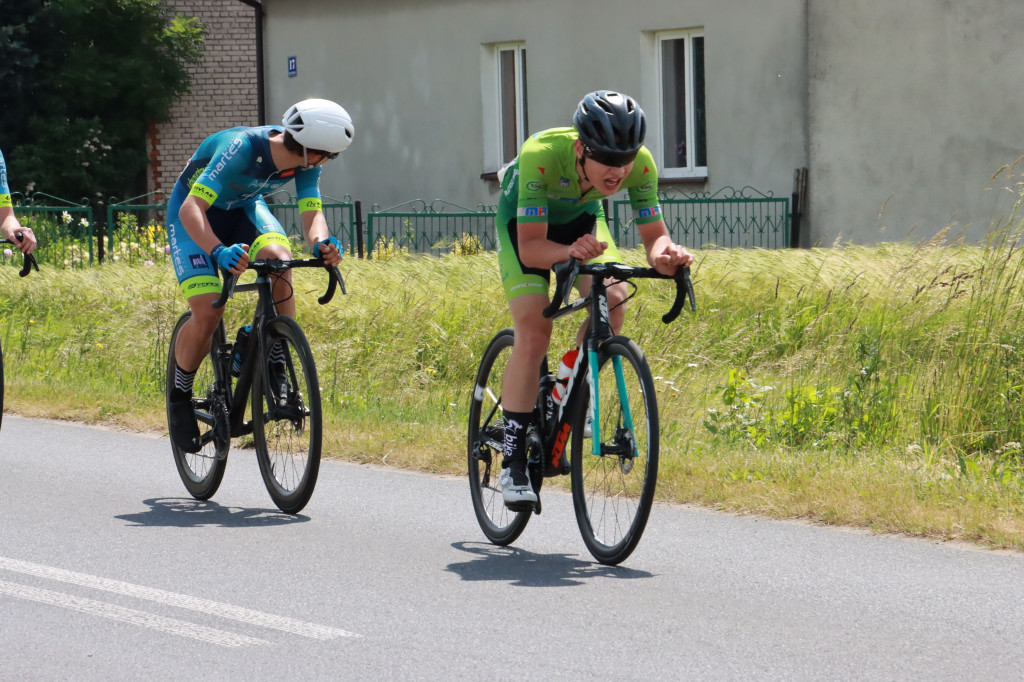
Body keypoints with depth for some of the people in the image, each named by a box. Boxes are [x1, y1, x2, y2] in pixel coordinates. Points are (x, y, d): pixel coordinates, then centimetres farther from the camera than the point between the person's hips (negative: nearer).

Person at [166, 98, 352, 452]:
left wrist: (321, 243, -44)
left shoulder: (306, 160, -22)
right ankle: (179, 396, 6)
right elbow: (191, 209, -42)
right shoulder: (242, 148, -39)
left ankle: (278, 368, -18)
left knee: (277, 256, -29)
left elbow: (312, 212, -20)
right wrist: (218, 251, -60)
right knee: (207, 314, -20)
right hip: (195, 211, -5)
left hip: (244, 207, 5)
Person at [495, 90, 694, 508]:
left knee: (613, 300, -23)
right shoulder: (541, 156, -41)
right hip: (524, 220, -3)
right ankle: (513, 461, -8)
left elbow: (653, 234, -25)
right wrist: (569, 252, -59)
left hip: (581, 216, 3)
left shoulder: (640, 164, -31)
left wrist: (665, 254, -48)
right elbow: (530, 247, -39)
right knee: (533, 334, -17)